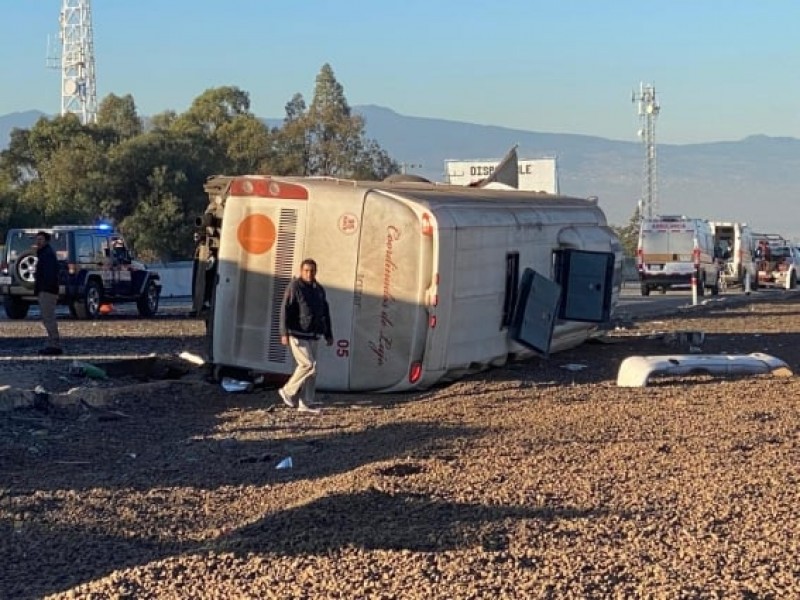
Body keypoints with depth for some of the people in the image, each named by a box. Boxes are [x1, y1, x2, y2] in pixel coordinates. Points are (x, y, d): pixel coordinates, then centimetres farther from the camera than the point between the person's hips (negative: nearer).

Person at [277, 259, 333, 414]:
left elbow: (325, 313, 21)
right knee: (308, 365, -13)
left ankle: (306, 404, 8)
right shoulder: (294, 287, -7)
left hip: (313, 336, 7)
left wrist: (328, 334, 18)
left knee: (310, 367, 5)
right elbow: (285, 310, -13)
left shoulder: (319, 289, 15)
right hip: (298, 334, -7)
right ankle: (288, 392, 3)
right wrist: (284, 333, -20)